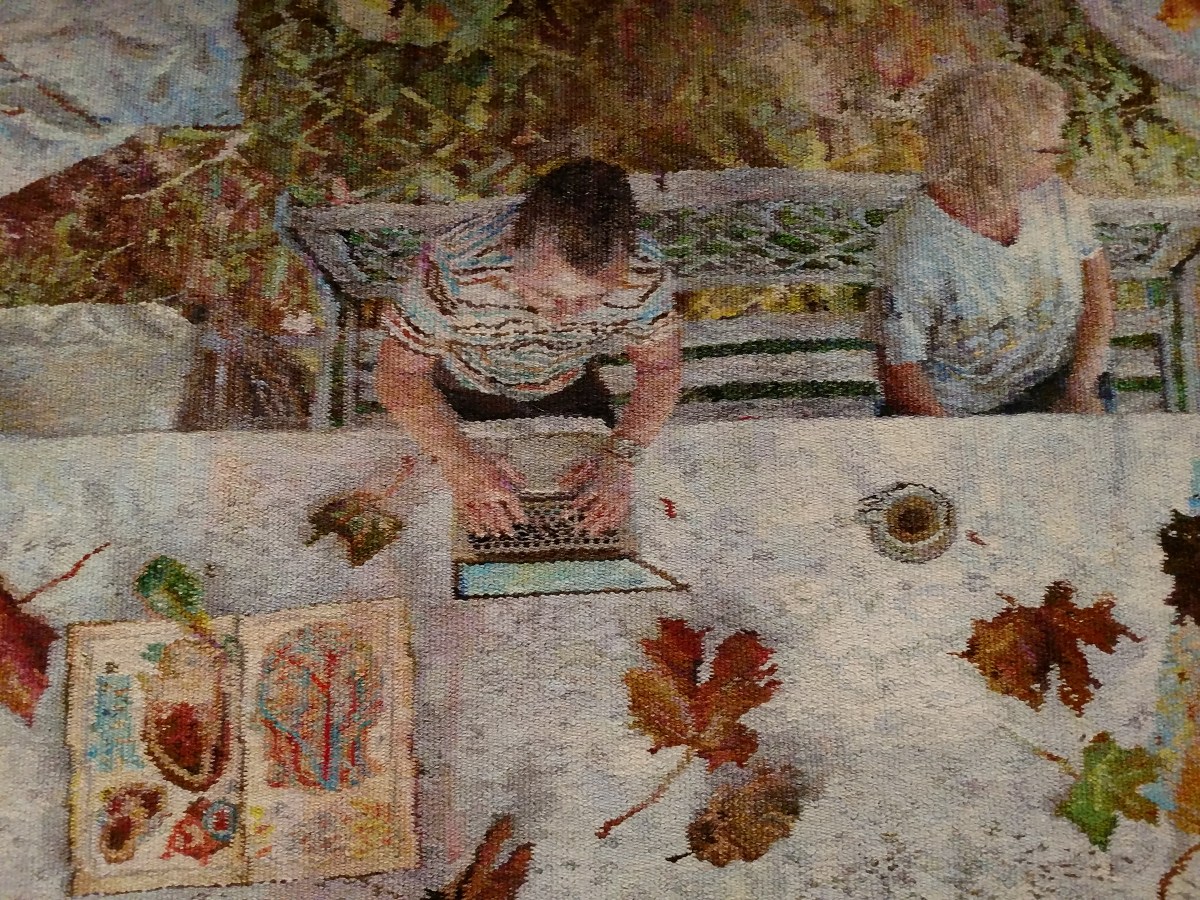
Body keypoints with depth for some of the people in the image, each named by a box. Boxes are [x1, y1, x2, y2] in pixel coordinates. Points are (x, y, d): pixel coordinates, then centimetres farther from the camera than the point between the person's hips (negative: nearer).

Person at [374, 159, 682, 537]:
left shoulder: (641, 271, -33)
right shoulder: (455, 267, -40)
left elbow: (660, 368, -16)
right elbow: (398, 373, -26)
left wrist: (619, 458, -31)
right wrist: (460, 463, -39)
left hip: (570, 391, 2)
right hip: (465, 399, -1)